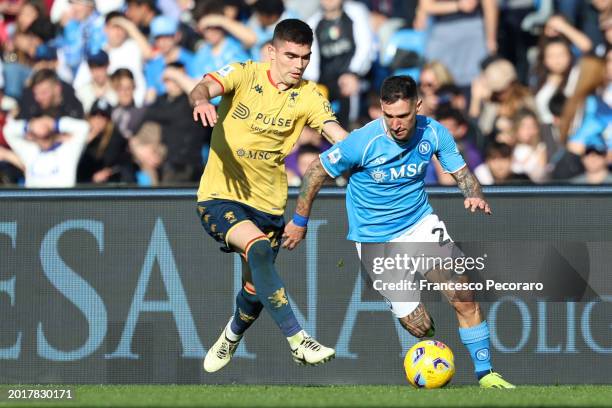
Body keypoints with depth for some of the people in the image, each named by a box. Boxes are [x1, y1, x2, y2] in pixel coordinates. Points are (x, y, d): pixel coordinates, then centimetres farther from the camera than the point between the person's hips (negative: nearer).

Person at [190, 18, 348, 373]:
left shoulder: (307, 95, -2)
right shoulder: (244, 75, -9)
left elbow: (339, 135, -15)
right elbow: (207, 87, -28)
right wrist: (201, 100, -53)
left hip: (268, 205, 4)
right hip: (221, 197, -4)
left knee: (256, 290, 14)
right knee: (259, 248, -32)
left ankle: (230, 340, 48)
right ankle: (298, 341, -34)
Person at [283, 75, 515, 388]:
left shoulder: (433, 133, -12)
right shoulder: (363, 141, -22)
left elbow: (461, 172, 1)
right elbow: (317, 171, -9)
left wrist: (474, 196, -22)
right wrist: (300, 222, -2)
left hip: (421, 223, 3)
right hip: (376, 240, -3)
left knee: (464, 299, -11)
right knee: (420, 327, -5)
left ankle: (485, 375, 3)